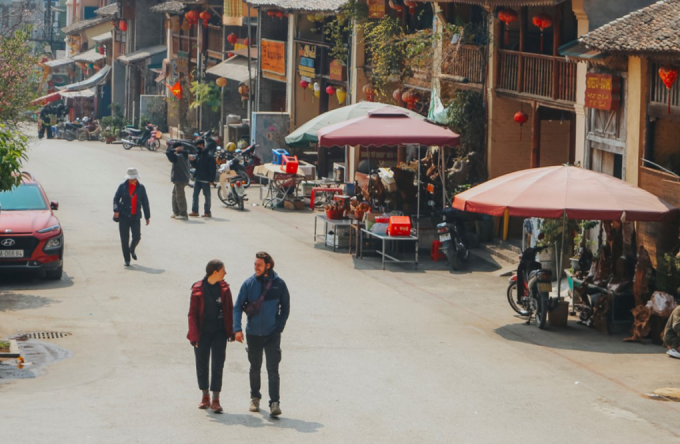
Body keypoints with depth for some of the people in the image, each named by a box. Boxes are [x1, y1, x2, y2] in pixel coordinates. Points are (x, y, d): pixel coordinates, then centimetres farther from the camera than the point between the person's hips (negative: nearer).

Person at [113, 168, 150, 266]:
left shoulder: (141, 188, 4)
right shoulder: (122, 186, 0)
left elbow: (145, 202, 8)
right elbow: (116, 199, 2)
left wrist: (147, 216, 8)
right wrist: (116, 210, -15)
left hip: (135, 216, 1)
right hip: (124, 216, -1)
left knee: (137, 237, -11)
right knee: (124, 239, -2)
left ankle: (132, 249, 23)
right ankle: (127, 260, 9)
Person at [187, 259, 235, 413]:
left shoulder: (224, 288, 2)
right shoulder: (198, 289, -7)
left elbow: (229, 310, 8)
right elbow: (192, 314, -5)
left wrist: (231, 331, 5)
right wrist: (194, 336, -9)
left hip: (219, 332, 1)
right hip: (202, 332, -1)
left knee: (218, 365, -5)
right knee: (202, 365, 8)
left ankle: (215, 400, -3)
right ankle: (205, 397, 24)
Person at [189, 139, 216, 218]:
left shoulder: (209, 155, -12)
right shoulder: (198, 154, 11)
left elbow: (213, 168, -14)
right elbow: (195, 165, 15)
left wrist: (211, 180, -18)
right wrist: (193, 160, -6)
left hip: (205, 179, -8)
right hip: (198, 178, 8)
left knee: (207, 196, 1)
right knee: (195, 194, 6)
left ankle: (207, 212, 7)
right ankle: (194, 211, 10)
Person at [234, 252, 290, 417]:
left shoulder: (279, 284, -3)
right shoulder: (249, 284, -2)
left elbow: (285, 308, 7)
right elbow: (238, 307, -1)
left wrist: (279, 327, -3)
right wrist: (237, 329, -13)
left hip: (272, 334, -2)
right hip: (253, 333, 2)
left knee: (273, 369, -9)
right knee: (255, 368, 14)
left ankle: (275, 403, -11)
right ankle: (255, 397, 30)